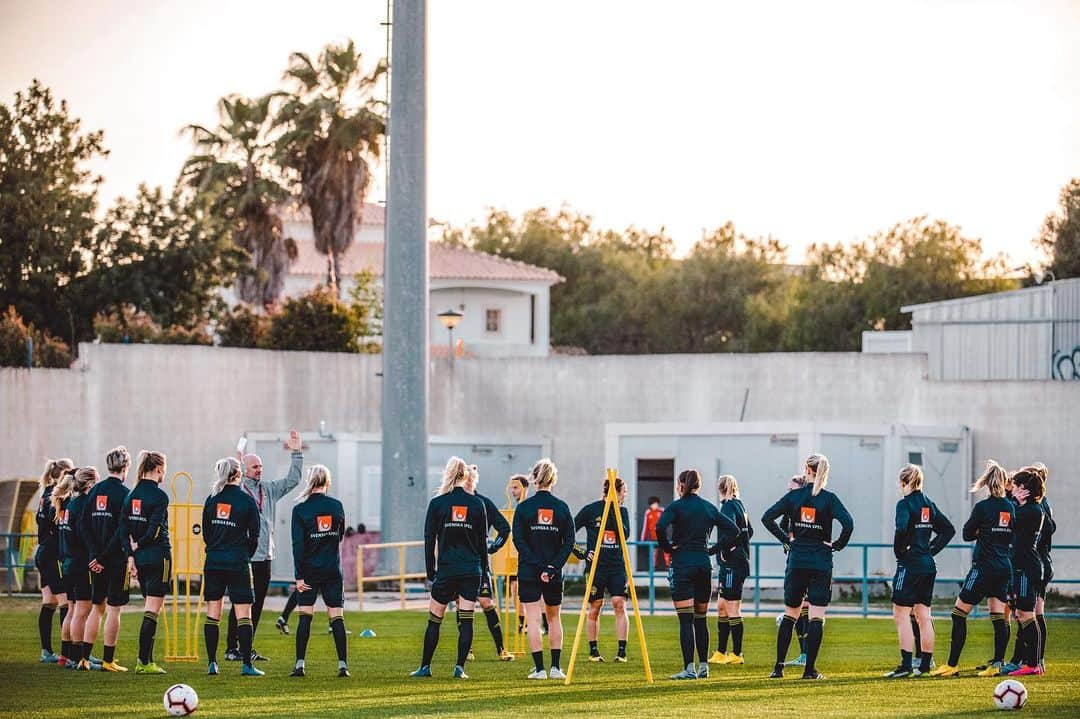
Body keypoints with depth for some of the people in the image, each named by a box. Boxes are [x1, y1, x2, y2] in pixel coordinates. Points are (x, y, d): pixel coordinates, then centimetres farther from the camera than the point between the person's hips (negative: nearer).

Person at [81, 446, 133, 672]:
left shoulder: (95, 491, 8)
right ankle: (108, 660, 1)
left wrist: (95, 554, -3)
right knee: (114, 609, 0)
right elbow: (123, 531, -18)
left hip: (96, 558, 6)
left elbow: (84, 527, 3)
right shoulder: (123, 493, -12)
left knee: (97, 606, 14)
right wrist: (104, 556, -13)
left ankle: (84, 656, 12)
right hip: (117, 558, -6)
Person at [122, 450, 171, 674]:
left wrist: (130, 555, 3)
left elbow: (124, 527, 6)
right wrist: (138, 545, -1)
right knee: (152, 611, -5)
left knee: (151, 610, 14)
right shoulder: (159, 496, -13)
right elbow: (155, 529, -17)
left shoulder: (132, 494, 9)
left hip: (139, 557, 7)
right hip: (158, 556, -7)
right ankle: (143, 662, -7)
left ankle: (147, 660, 13)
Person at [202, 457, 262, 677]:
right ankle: (246, 664, -5)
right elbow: (254, 533, -2)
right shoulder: (246, 500, -6)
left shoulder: (212, 498, 4)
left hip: (213, 562, 3)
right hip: (238, 563, -3)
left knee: (212, 615, 7)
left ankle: (212, 663, 4)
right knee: (243, 615, -1)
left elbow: (205, 532, 9)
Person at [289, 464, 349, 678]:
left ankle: (300, 664, -2)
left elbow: (298, 545, -11)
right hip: (333, 571, 2)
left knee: (305, 617, 3)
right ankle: (343, 664, -3)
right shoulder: (336, 506, 1)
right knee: (337, 618, 2)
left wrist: (298, 576, -10)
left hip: (310, 571, -2)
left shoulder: (300, 509, -8)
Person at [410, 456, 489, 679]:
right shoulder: (477, 503, 2)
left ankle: (425, 667, 11)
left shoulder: (437, 503, -2)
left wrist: (431, 571, 7)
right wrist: (483, 571, 12)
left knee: (434, 620, 8)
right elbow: (483, 541, 5)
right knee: (466, 621, 3)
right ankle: (460, 667, -3)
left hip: (446, 569, -1)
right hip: (471, 570, 1)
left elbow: (429, 540, 0)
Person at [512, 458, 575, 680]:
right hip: (554, 573, 2)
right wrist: (553, 567, -8)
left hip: (528, 572, -2)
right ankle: (556, 667, 13)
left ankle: (539, 668, -5)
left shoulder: (524, 507, -5)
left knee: (533, 619, -1)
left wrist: (539, 567, -12)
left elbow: (519, 541, -10)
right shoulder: (562, 508, 0)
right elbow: (569, 542, -5)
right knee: (554, 618, 16)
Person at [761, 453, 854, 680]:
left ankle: (779, 666, 10)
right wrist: (837, 545, -3)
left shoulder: (794, 496, 0)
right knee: (817, 617, 1)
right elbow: (848, 523, -18)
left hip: (796, 562, 2)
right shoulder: (829, 499, -6)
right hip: (821, 563, -2)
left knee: (790, 614, 13)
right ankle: (810, 669, -3)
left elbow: (767, 518, -3)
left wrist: (785, 539, 5)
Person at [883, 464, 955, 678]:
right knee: (923, 616, 11)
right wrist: (932, 548, 13)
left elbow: (901, 529, -28)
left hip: (910, 564, -8)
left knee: (901, 615, -5)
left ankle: (906, 665, -11)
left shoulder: (905, 504, -11)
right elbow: (949, 530, 16)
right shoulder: (929, 504, 11)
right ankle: (925, 665, 13)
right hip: (928, 565, 8)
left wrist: (899, 551, -12)